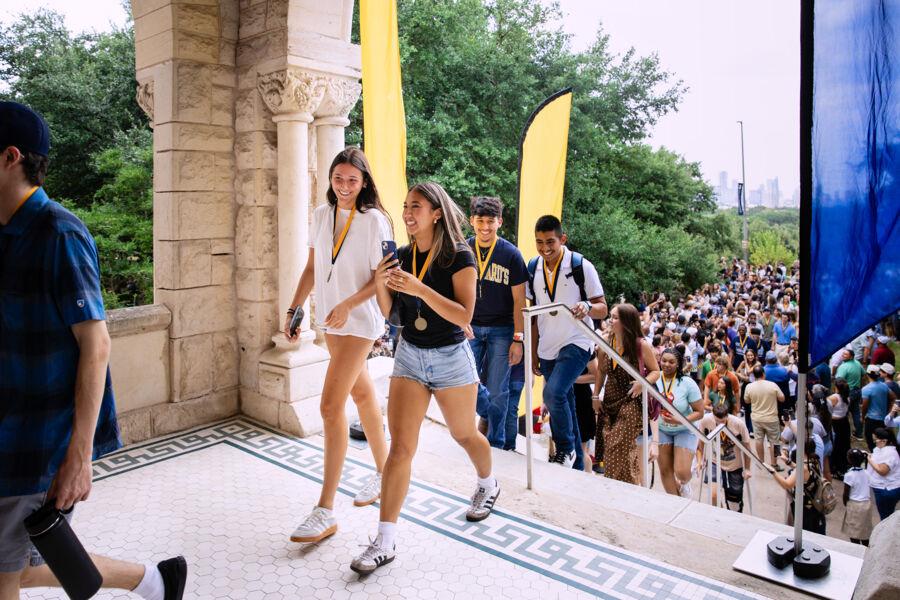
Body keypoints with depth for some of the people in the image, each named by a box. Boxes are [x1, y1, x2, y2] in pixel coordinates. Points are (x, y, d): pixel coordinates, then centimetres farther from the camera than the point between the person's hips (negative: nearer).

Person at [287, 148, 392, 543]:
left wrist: (347, 305, -23)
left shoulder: (373, 220, -11)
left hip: (361, 321, -7)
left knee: (331, 405, -12)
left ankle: (325, 511, -3)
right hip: (330, 320, 7)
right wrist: (294, 310, 7)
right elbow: (312, 268, 12)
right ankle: (383, 471, 36)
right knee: (361, 393, 18)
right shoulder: (321, 215, 7)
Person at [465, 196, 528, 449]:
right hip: (470, 327, 2)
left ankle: (496, 443, 19)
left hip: (501, 329, -2)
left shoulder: (511, 254, -6)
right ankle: (490, 413, 28)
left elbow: (519, 300, -5)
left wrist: (518, 339, -9)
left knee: (497, 390, 2)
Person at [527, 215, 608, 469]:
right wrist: (533, 354, 10)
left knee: (553, 393, -24)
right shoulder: (532, 269, 4)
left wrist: (587, 307, -30)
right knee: (563, 405, 11)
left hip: (576, 343, -5)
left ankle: (567, 449, -1)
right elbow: (533, 316, 11)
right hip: (547, 349, 5)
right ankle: (576, 464, 26)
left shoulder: (581, 266, -8)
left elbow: (602, 309, -6)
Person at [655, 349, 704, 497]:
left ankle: (685, 485, 25)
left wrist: (680, 420, -28)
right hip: (662, 430, 3)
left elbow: (699, 412, -14)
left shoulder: (688, 383, -19)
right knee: (664, 470, 7)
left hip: (684, 430, -3)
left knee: (682, 473, -12)